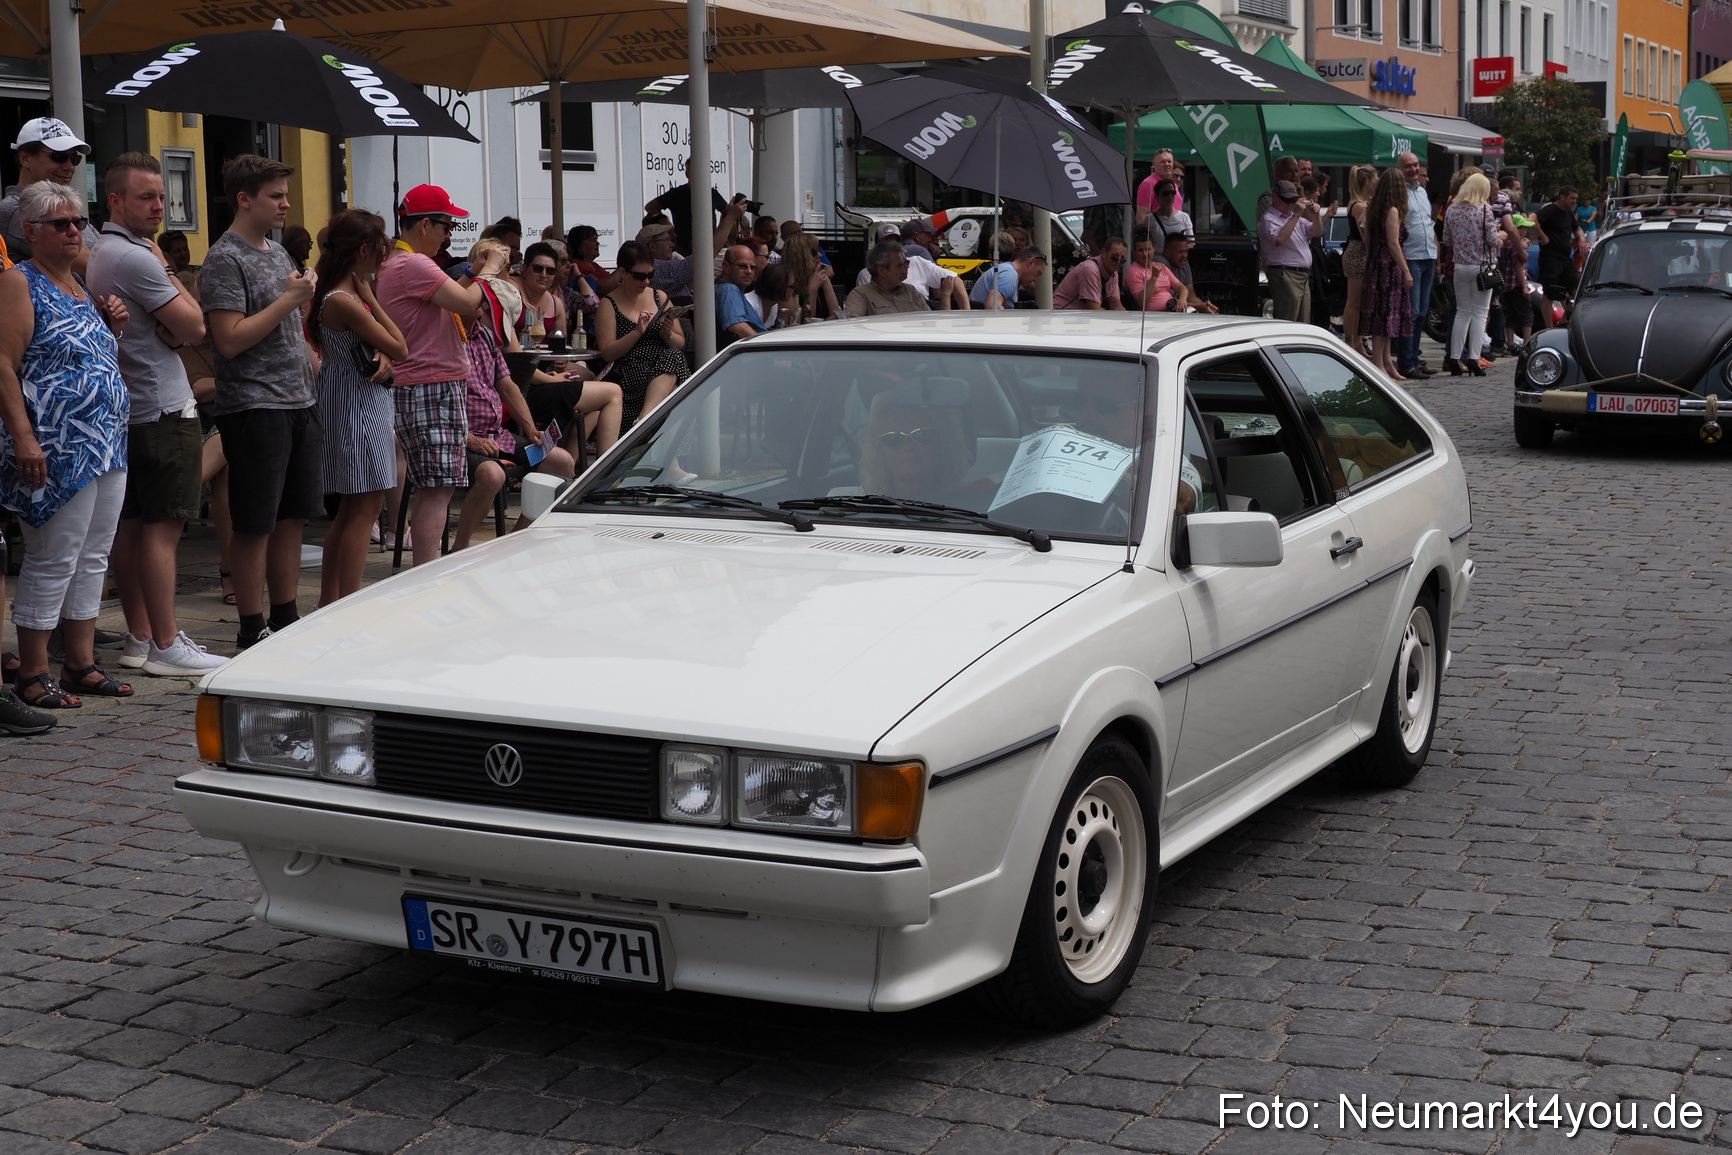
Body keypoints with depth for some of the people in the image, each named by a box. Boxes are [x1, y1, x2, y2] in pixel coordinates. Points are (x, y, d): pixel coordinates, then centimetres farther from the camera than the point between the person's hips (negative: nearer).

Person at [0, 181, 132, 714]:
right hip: (56, 450, -9)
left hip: (106, 446, 9)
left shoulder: (79, 286, 18)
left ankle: (82, 663, 20)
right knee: (52, 562, -5)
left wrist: (111, 325, 9)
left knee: (92, 558, 12)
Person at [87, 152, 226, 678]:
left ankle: (139, 636, 17)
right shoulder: (135, 258, -16)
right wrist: (167, 270, -2)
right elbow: (195, 327, -13)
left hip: (128, 409, 10)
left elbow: (182, 327, 16)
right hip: (164, 409, -10)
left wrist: (172, 323, -7)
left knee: (131, 524, 11)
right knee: (163, 526, -8)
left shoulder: (101, 253, 16)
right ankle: (165, 645, -7)